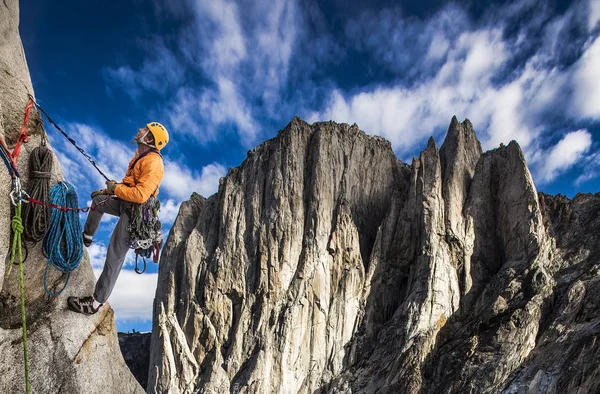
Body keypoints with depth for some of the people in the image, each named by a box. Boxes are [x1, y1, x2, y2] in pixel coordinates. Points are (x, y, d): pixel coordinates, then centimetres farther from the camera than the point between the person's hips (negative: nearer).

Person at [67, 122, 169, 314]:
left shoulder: (153, 162, -23)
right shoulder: (141, 156, 9)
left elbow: (140, 194, -32)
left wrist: (116, 188, -18)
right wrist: (108, 190, 19)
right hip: (126, 203, 11)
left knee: (115, 255, -7)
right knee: (98, 199, 33)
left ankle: (97, 302, -1)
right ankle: (87, 236, 50)